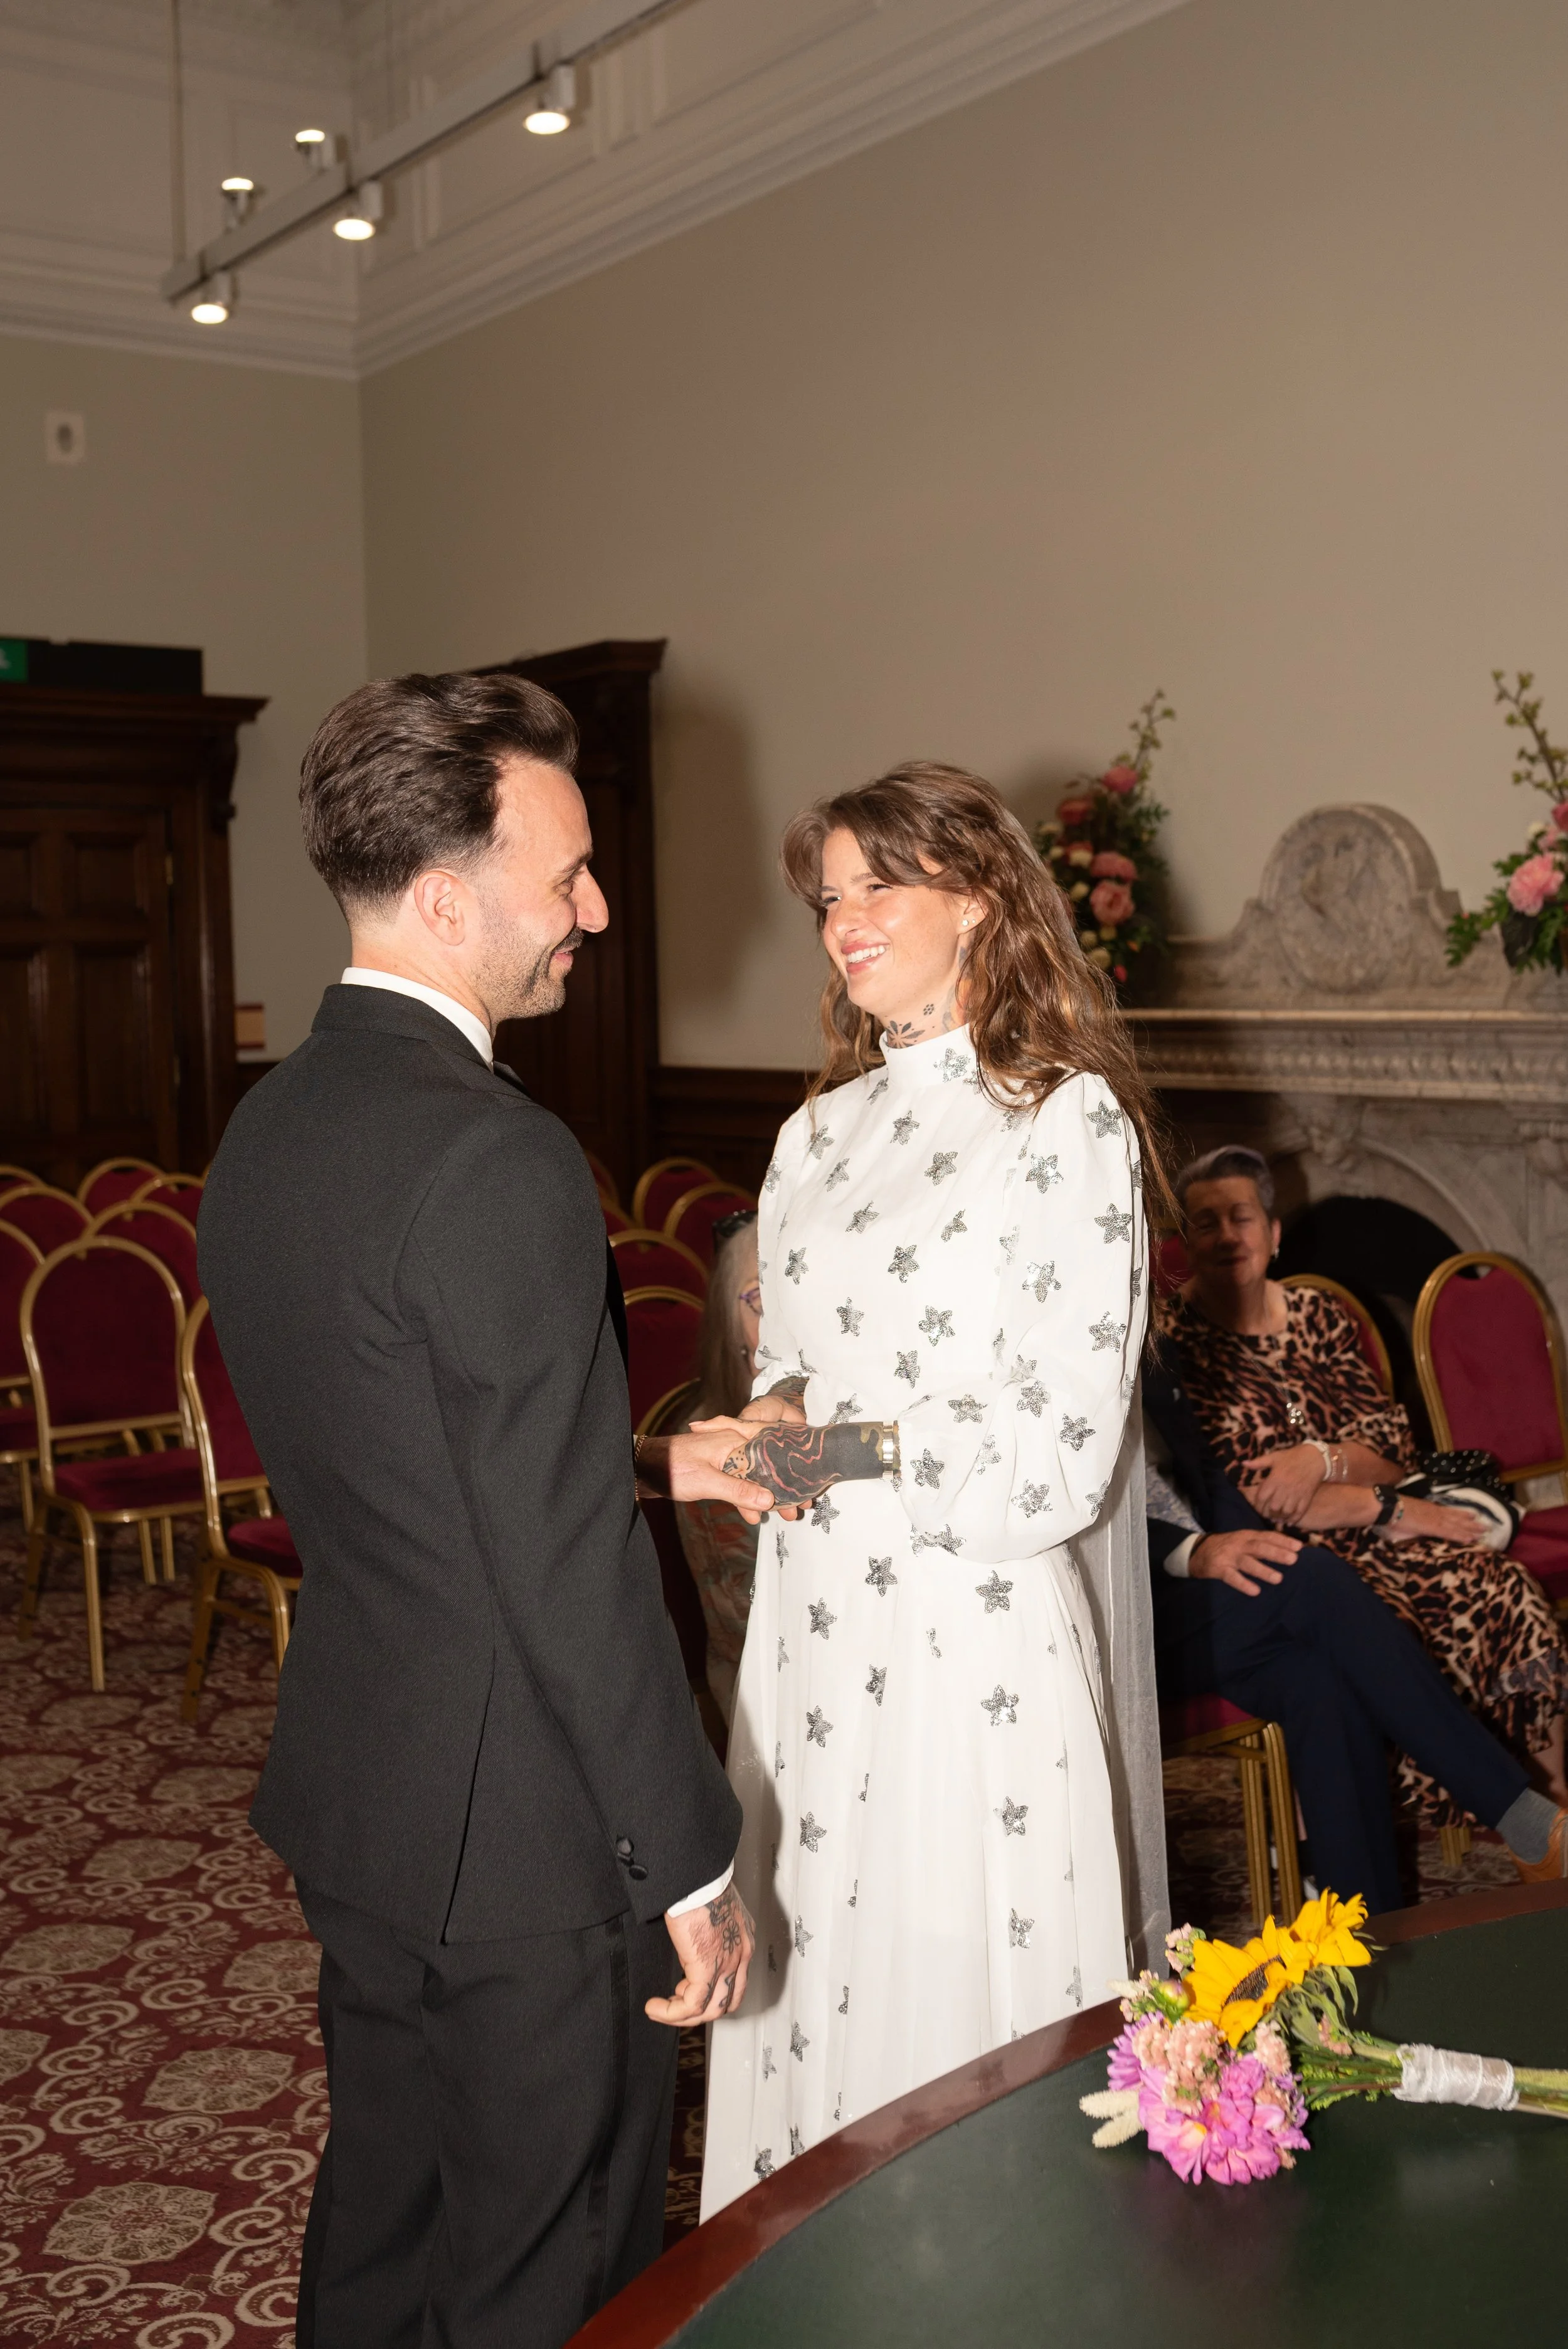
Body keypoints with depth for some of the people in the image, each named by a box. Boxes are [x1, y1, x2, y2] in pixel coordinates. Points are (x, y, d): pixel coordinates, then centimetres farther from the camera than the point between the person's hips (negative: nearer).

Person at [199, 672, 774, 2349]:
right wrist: (690, 1863, -14)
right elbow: (566, 1572, -24)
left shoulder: (266, 1129, 4)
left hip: (351, 1800, 9)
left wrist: (649, 1461, 12)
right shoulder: (495, 1158, -24)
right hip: (524, 1834, -8)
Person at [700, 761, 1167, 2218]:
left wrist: (852, 1449, -16)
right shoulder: (820, 1134, 12)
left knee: (964, 2003, 4)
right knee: (815, 1987, 13)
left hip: (976, 1628, -6)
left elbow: (1060, 1456, -12)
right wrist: (773, 1423, -4)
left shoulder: (1071, 1123, -8)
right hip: (815, 1621, 6)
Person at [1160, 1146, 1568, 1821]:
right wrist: (1392, 1509, -13)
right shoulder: (1172, 1342, -5)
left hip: (1362, 1534, 5)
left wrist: (1321, 1459, -16)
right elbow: (1227, 1498, -12)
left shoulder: (1317, 1317, 13)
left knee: (1505, 1597, -22)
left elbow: (1393, 1449, 8)